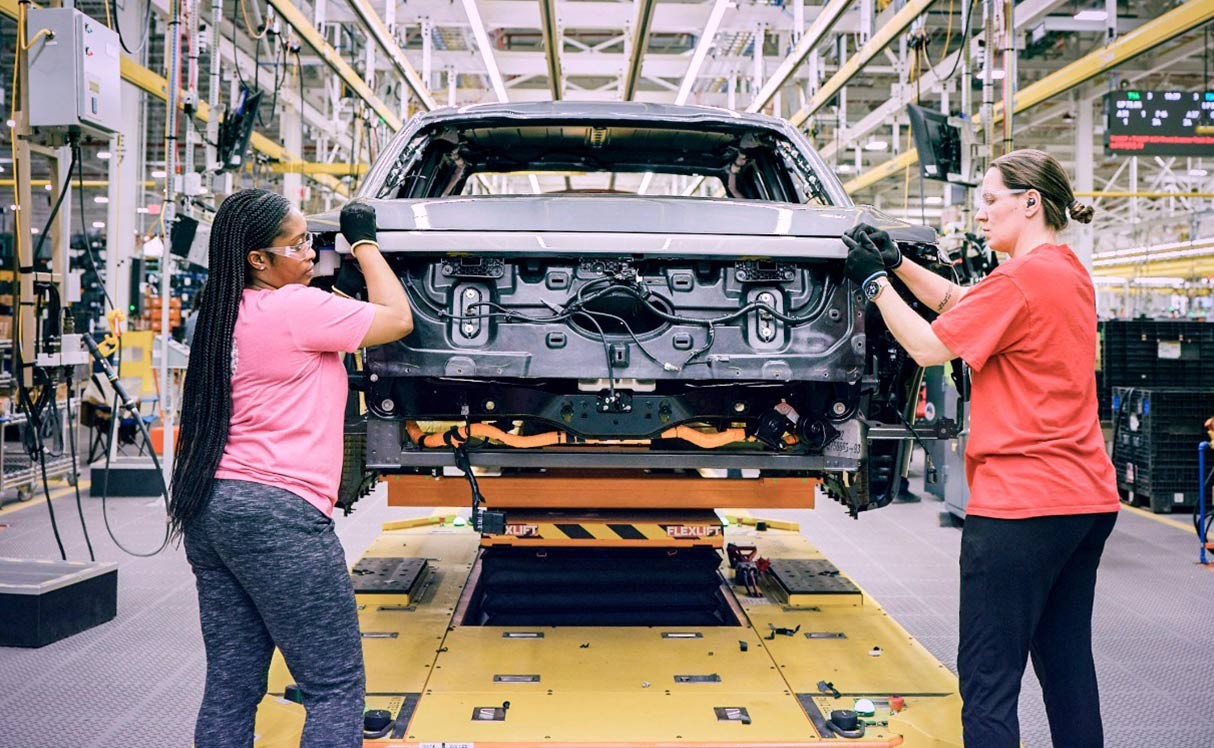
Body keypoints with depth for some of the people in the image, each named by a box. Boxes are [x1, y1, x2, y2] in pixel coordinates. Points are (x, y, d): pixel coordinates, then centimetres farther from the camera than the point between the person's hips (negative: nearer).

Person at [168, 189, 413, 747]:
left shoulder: (226, 315, 13)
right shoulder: (294, 308, -11)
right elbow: (397, 318, -1)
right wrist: (363, 240, 10)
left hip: (210, 511, 9)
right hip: (275, 513, -9)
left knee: (231, 686, 13)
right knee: (336, 686, -1)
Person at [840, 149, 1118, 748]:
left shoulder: (1020, 279, -15)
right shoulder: (1069, 272, 14)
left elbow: (928, 347, -11)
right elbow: (961, 303, 18)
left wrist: (875, 281, 0)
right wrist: (897, 262, 11)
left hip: (1020, 497, -10)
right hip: (1087, 496, 10)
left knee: (988, 674, -3)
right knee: (1065, 659, 18)